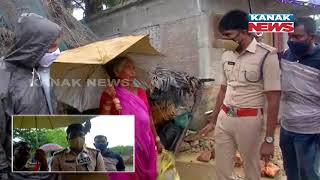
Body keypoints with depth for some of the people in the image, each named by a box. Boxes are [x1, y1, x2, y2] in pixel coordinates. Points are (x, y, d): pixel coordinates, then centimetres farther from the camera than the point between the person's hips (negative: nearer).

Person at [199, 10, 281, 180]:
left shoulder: (266, 55, -13)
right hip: (224, 118, 5)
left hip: (248, 120, -5)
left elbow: (273, 100, -14)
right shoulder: (226, 55, 5)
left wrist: (269, 139, -14)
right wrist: (212, 121, 18)